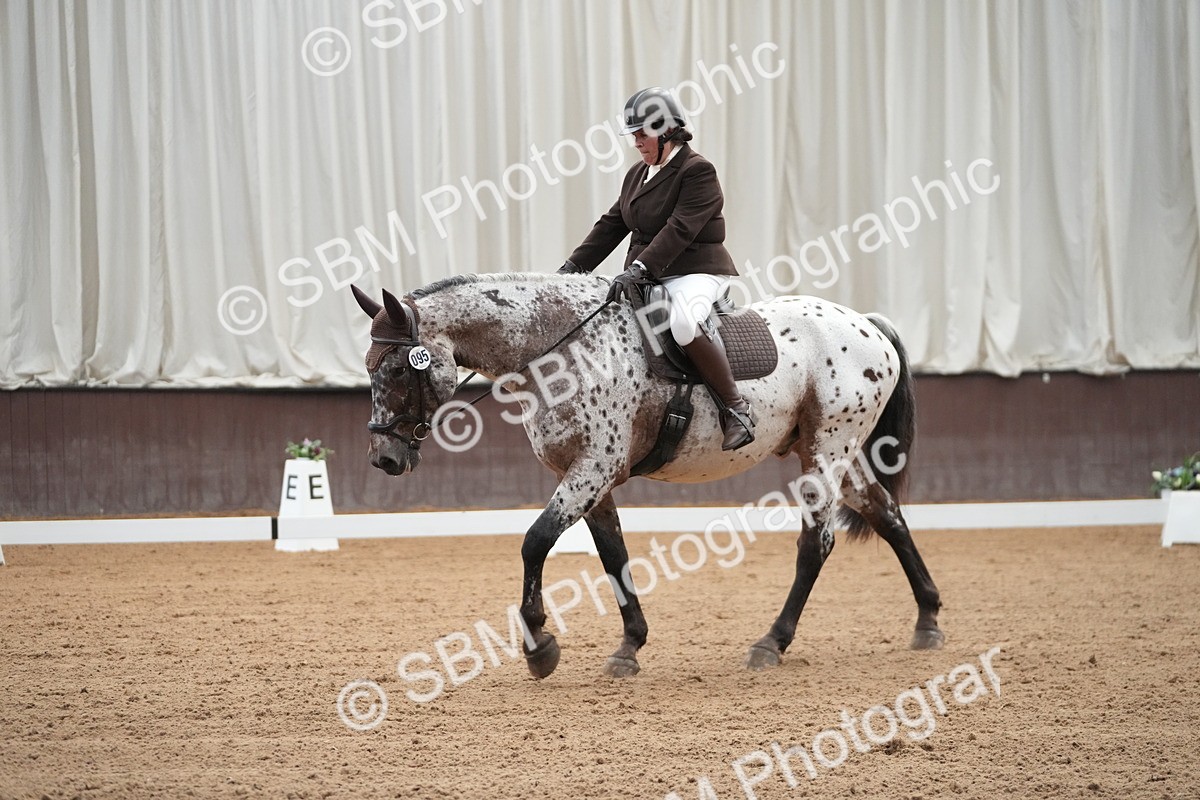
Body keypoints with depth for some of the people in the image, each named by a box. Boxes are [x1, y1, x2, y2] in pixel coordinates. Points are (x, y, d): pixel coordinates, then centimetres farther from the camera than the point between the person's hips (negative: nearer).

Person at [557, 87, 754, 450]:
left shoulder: (698, 171, -11)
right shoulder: (637, 174, 16)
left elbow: (679, 229, -22)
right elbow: (611, 225, 15)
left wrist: (639, 269, -32)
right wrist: (574, 266, 2)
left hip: (695, 273, -9)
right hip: (646, 278, 9)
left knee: (683, 323, -39)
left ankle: (737, 409, -28)